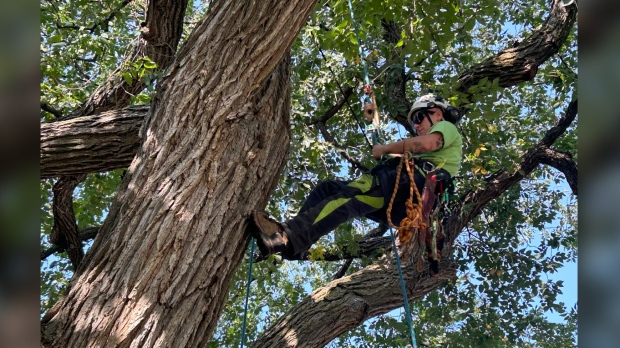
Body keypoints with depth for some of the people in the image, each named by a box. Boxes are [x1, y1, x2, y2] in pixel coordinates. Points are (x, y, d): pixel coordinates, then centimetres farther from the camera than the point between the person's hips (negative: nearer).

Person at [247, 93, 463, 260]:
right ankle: (290, 249, -23)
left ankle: (289, 237, -48)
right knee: (327, 188, -3)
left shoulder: (446, 126, 19)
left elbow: (427, 143, -5)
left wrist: (385, 149, 3)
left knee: (348, 195, -30)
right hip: (401, 207, 8)